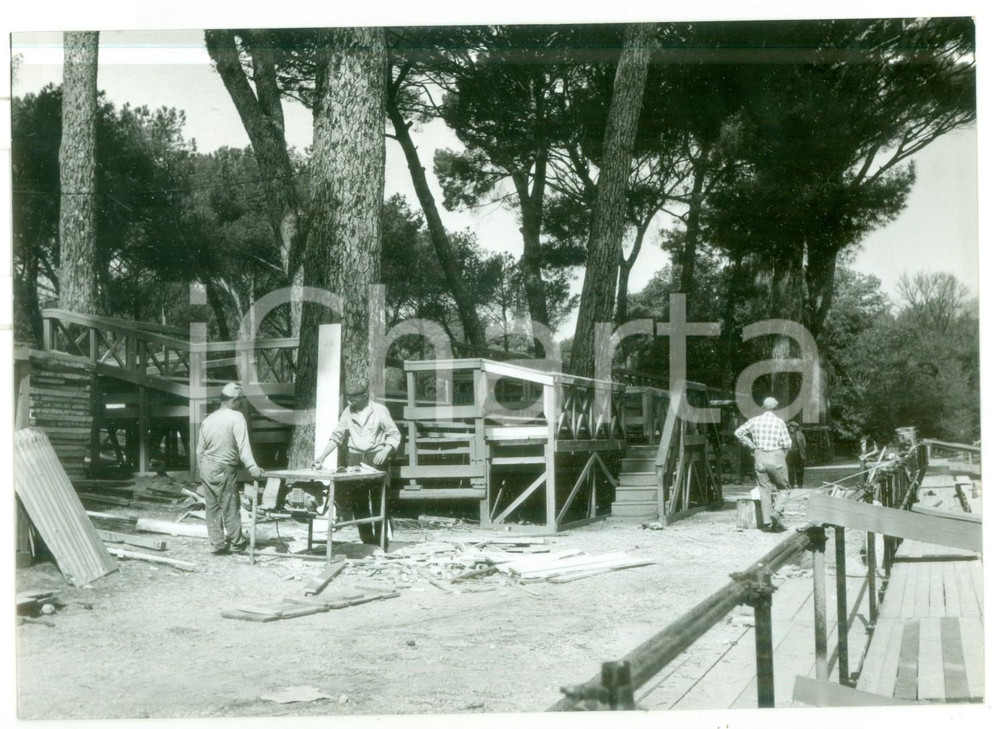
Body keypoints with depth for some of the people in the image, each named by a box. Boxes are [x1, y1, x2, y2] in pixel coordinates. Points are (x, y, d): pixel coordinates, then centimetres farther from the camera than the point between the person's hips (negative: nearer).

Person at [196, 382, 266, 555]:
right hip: (223, 469, -6)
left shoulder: (208, 419, 8)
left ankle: (217, 543, 16)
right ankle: (237, 542, 15)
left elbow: (200, 448, 13)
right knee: (230, 506, 4)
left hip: (206, 466, 6)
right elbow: (243, 445, -22)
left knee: (211, 507, 11)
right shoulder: (236, 417, -12)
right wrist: (252, 466, -26)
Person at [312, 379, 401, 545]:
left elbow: (395, 434, -3)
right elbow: (336, 436, 9)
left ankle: (381, 539, 2)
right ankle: (367, 540, 10)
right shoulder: (348, 412, 5)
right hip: (355, 458, 4)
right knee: (358, 501, 1)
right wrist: (322, 457, 1)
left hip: (376, 458, -4)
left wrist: (385, 451, -20)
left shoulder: (379, 410, -6)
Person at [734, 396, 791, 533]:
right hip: (776, 457, -3)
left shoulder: (754, 421, 2)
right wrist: (783, 452, 11)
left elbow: (738, 432, 10)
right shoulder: (779, 422, -8)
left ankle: (767, 522, 5)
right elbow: (787, 443, -10)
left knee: (765, 490, 8)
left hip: (759, 458, 3)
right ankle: (776, 512, -13)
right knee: (783, 489, 10)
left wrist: (752, 445, 14)